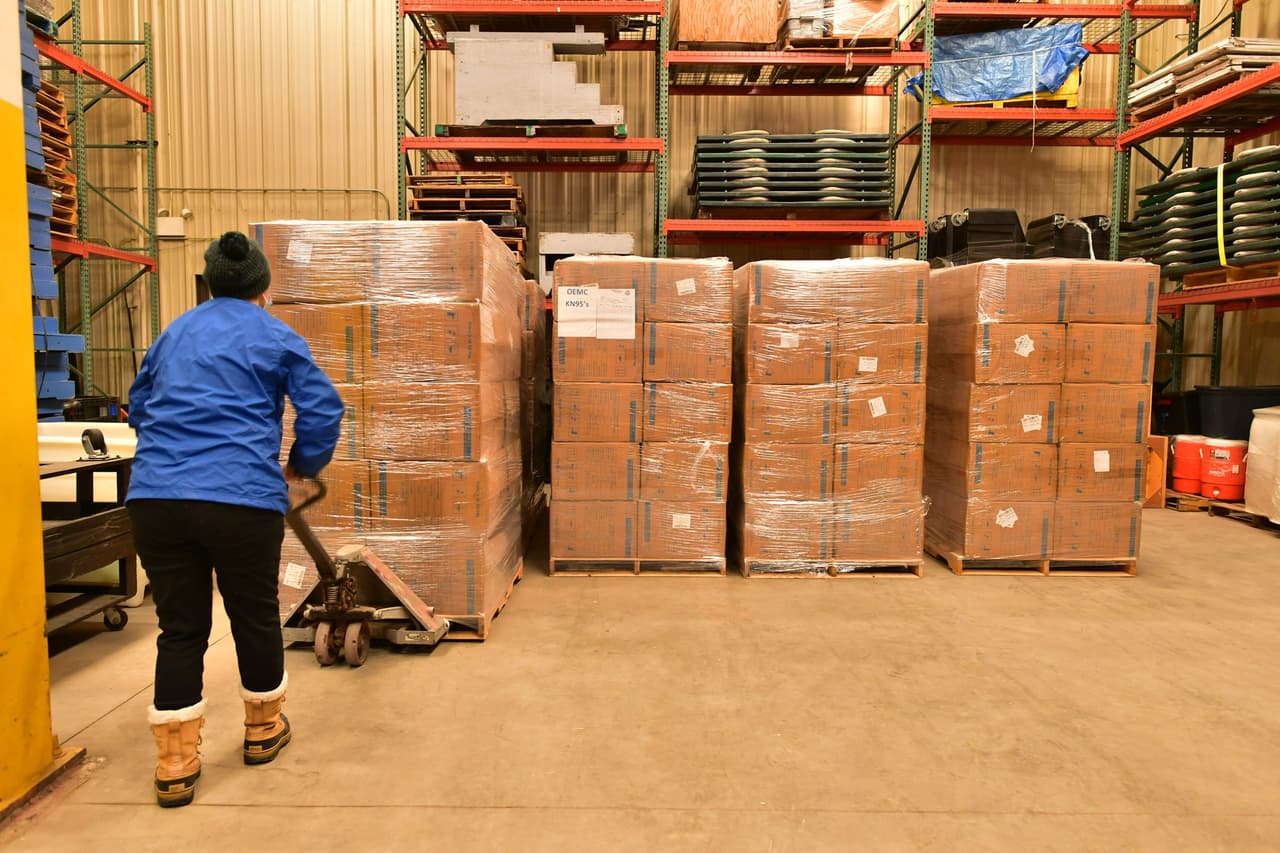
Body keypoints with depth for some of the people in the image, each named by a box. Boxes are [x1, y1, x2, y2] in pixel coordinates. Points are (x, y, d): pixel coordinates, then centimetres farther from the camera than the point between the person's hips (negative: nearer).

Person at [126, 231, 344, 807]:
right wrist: (300, 468, 15)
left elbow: (138, 406, 32)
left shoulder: (174, 333, 20)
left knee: (180, 627, 11)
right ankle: (263, 730, 33)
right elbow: (324, 412, 0)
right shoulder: (277, 338, 6)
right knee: (255, 617, 14)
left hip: (154, 496, 4)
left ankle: (174, 766, 16)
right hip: (241, 498, -4)